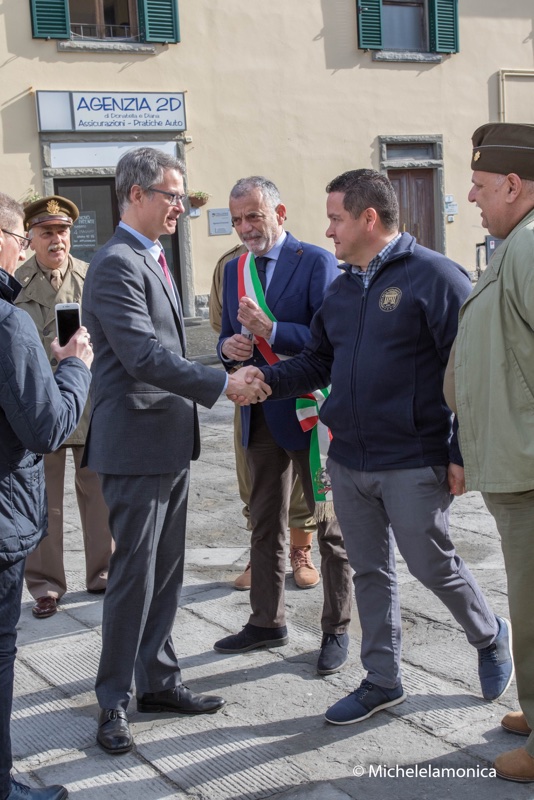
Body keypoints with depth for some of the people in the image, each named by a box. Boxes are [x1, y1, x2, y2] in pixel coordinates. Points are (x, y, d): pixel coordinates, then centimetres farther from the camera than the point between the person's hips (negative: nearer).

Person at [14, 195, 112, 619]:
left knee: (98, 492, 11)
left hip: (92, 402, 1)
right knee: (43, 499, 5)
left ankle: (102, 572, 25)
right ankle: (45, 585, 18)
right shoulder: (16, 283, -1)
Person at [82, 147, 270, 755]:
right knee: (134, 573, -1)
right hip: (135, 445, -9)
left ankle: (157, 681, 28)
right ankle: (114, 700, 13)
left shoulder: (151, 260, 15)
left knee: (166, 570, 15)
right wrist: (223, 384, -24)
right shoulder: (116, 265, -16)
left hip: (170, 442, 9)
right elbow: (143, 356, -25)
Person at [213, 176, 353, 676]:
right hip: (260, 414, 7)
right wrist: (228, 346, -7)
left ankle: (336, 630, 17)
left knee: (330, 526, 5)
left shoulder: (317, 262, -10)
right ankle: (267, 622, 29)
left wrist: (270, 329, -28)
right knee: (264, 523, 16)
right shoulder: (234, 270, 10)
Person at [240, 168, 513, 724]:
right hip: (348, 462, 7)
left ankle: (491, 637, 32)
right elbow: (319, 361, 17)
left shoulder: (433, 276, -11)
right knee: (369, 571, 13)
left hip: (413, 464, -7)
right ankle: (382, 681, 26)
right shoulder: (342, 288, 12)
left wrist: (462, 454, -15)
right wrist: (269, 379, -1)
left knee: (432, 565, 4)